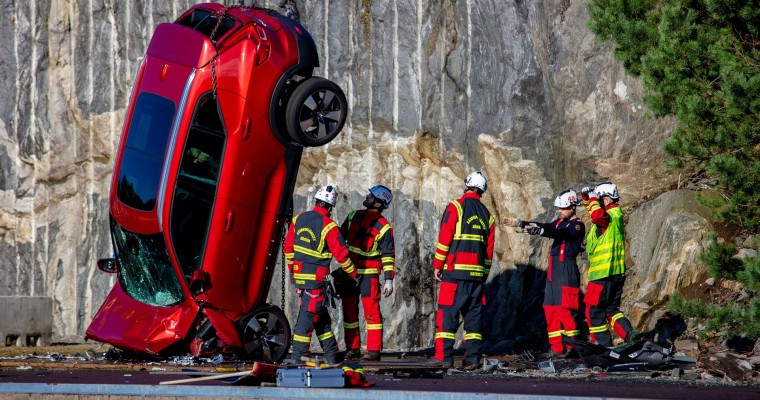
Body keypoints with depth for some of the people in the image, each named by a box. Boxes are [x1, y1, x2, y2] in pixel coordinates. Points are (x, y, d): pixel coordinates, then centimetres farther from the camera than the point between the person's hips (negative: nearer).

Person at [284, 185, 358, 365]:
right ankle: (299, 355, -4)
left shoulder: (298, 219, 5)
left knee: (321, 315, 14)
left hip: (299, 273, 7)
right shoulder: (328, 226, -14)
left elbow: (288, 247, 11)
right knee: (308, 314, -3)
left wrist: (291, 268, 24)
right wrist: (353, 273, 3)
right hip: (316, 276, -7)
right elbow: (341, 254, -11)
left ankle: (331, 355, 19)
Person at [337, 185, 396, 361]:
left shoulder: (383, 227, -6)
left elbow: (388, 255, -6)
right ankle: (352, 347, 12)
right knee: (349, 310, 6)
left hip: (369, 273, -6)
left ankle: (374, 349, -6)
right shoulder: (354, 216, 10)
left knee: (371, 309, -9)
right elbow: (340, 237, 20)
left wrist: (388, 279, -12)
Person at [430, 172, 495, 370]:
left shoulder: (456, 207, -1)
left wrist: (437, 265, 0)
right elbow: (489, 247, 15)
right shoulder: (486, 214, 14)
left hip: (455, 271, -5)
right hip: (478, 273, 5)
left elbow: (444, 238, -7)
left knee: (447, 314, -4)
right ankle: (472, 358, 3)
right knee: (474, 315, 8)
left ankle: (444, 356, -9)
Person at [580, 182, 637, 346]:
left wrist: (593, 199, -20)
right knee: (611, 308, 17)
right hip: (617, 272, 10)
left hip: (603, 274, -10)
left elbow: (597, 216, -38)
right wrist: (586, 197, 14)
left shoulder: (610, 217, -15)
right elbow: (594, 211, 31)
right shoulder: (615, 215, 15)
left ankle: (604, 344, 0)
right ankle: (629, 335, 0)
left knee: (594, 311, 0)